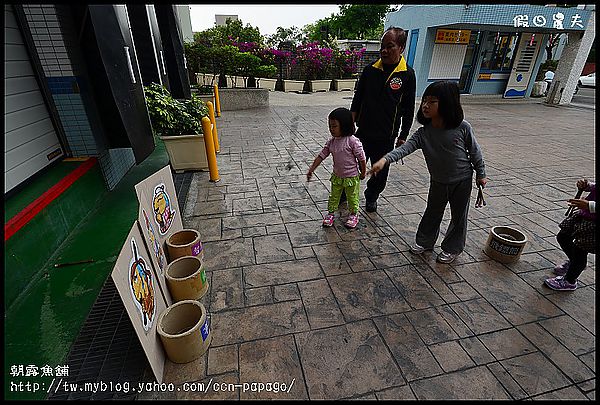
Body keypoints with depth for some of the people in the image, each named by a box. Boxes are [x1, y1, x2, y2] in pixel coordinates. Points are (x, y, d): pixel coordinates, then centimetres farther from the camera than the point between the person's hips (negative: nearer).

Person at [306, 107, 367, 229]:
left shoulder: (352, 141, -22)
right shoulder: (331, 141, -5)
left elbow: (361, 158, -14)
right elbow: (321, 155, -1)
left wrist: (363, 172, -4)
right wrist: (311, 170, -5)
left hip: (351, 177, -5)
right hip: (336, 176, 5)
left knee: (352, 198, 13)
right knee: (334, 196, 16)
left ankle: (354, 215, 34)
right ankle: (331, 213, 33)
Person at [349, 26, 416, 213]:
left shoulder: (407, 75, -2)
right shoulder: (370, 70, 2)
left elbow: (408, 110, 2)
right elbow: (357, 100, 7)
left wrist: (403, 137, 0)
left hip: (387, 136, 0)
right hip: (363, 132, 1)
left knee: (381, 171, 11)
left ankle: (371, 198, 35)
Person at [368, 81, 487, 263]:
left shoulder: (462, 127, -20)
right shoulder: (423, 133, -16)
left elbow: (475, 151, -7)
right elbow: (405, 147, -30)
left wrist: (481, 174, 2)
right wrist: (385, 159, -47)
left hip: (462, 181, -2)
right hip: (438, 182, 2)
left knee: (458, 216, 14)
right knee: (432, 213, 17)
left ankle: (452, 248, 35)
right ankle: (424, 241, 39)